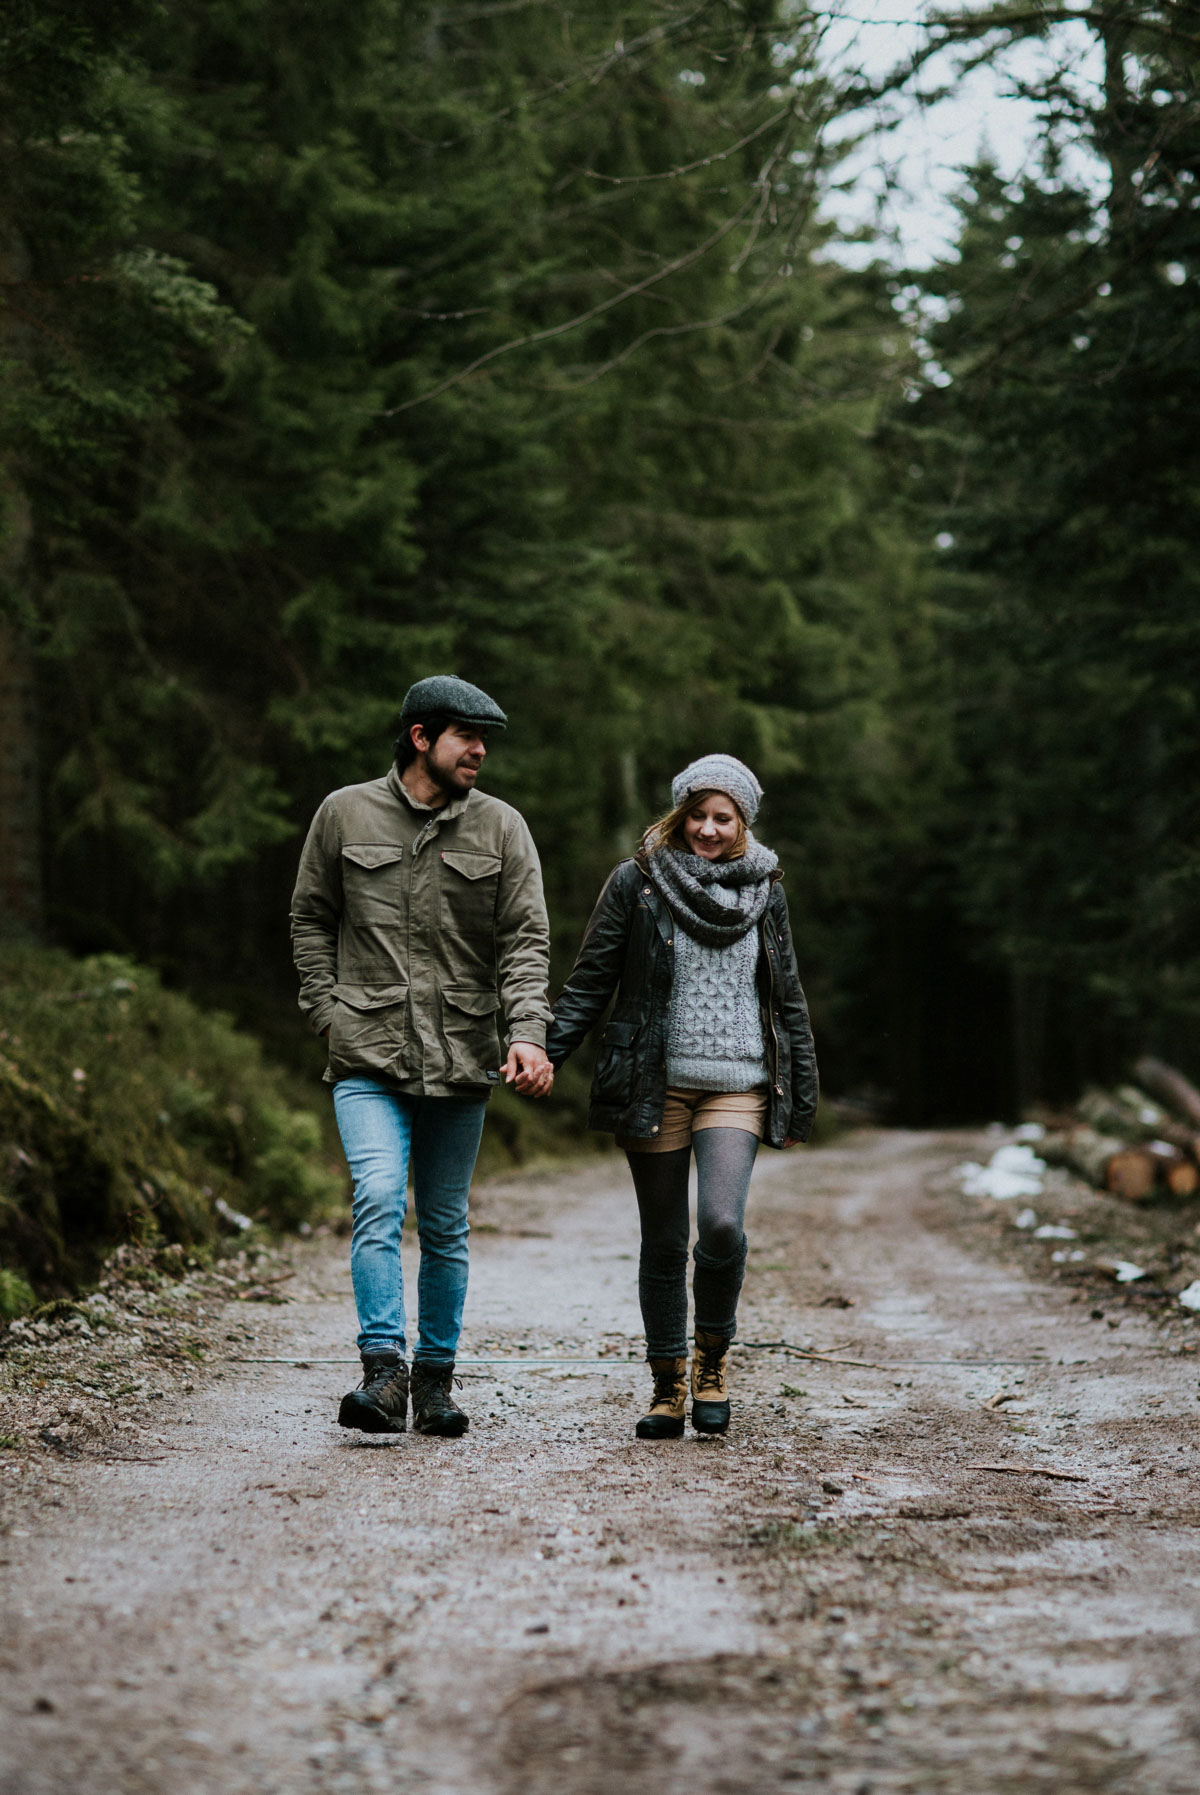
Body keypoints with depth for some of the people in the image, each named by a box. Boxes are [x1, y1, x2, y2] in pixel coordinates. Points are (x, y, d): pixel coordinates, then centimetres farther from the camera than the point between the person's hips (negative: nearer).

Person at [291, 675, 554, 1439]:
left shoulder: (502, 827, 4)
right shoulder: (345, 814, 3)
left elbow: (526, 940, -1)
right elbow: (311, 918, 14)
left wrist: (528, 1033, -16)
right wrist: (327, 1010, 3)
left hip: (462, 1060, 2)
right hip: (369, 1059, -2)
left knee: (446, 1226, 9)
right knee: (379, 1201, -19)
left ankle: (437, 1377, 20)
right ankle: (384, 1372, -21)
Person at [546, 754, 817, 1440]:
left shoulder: (764, 893, 9)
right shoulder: (636, 884, 2)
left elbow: (789, 1001, 15)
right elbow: (591, 983, 2)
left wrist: (803, 1100, 14)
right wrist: (547, 1049, -11)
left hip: (736, 1088, 0)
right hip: (654, 1087, 0)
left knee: (723, 1226, -19)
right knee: (665, 1242, 4)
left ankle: (712, 1356, 5)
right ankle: (669, 1386, 18)